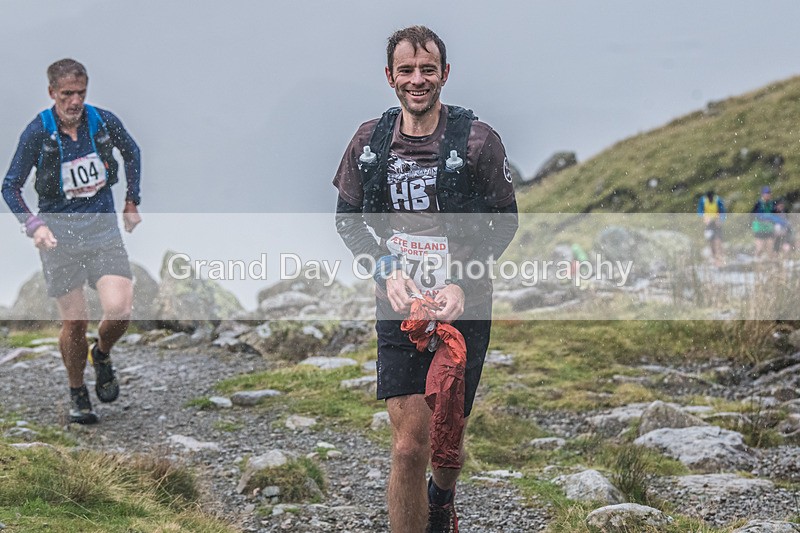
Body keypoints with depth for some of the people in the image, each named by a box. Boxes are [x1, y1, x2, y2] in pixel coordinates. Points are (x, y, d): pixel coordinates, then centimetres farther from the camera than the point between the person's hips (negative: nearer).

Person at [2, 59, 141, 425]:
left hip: (103, 228, 2)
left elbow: (131, 151, 19)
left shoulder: (104, 121, -3)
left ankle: (102, 354, 19)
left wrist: (132, 203, 17)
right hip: (59, 233, -2)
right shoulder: (37, 132, -9)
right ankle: (77, 395, 22)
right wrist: (34, 225, -20)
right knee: (75, 323, -3)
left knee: (119, 310, -16)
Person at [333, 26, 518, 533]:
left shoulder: (477, 140, -6)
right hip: (400, 306, 1)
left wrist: (462, 282, -13)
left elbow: (505, 220, 0)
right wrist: (387, 269, -8)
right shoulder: (370, 141, 2)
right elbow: (348, 218, 10)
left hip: (463, 306, -1)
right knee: (409, 446, -10)